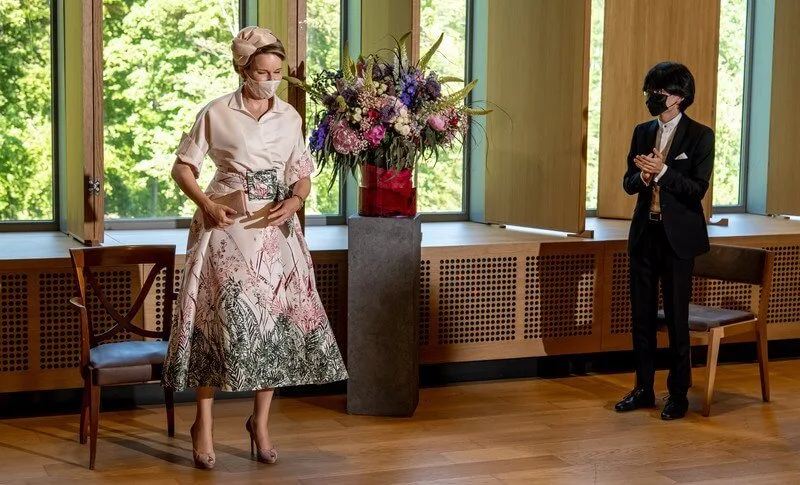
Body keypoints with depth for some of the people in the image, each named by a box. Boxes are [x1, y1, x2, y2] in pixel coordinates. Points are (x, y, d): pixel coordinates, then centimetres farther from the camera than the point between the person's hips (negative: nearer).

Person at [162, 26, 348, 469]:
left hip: (276, 229, 4)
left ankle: (260, 422, 16)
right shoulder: (216, 113, -2)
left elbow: (302, 175, 13)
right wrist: (206, 204, -14)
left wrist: (294, 201, -8)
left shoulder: (290, 116, 8)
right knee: (221, 317, -9)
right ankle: (203, 424, 4)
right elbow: (183, 166, 2)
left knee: (278, 319, 1)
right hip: (227, 226, -3)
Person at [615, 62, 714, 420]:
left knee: (676, 317, 0)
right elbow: (628, 183, 10)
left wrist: (662, 171, -22)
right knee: (642, 313, 9)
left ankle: (678, 394, 11)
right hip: (644, 232, 5)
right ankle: (643, 388, 20)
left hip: (678, 235, -5)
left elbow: (698, 189, -12)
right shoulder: (642, 132, 10)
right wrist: (643, 176, -12)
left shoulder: (700, 136, -5)